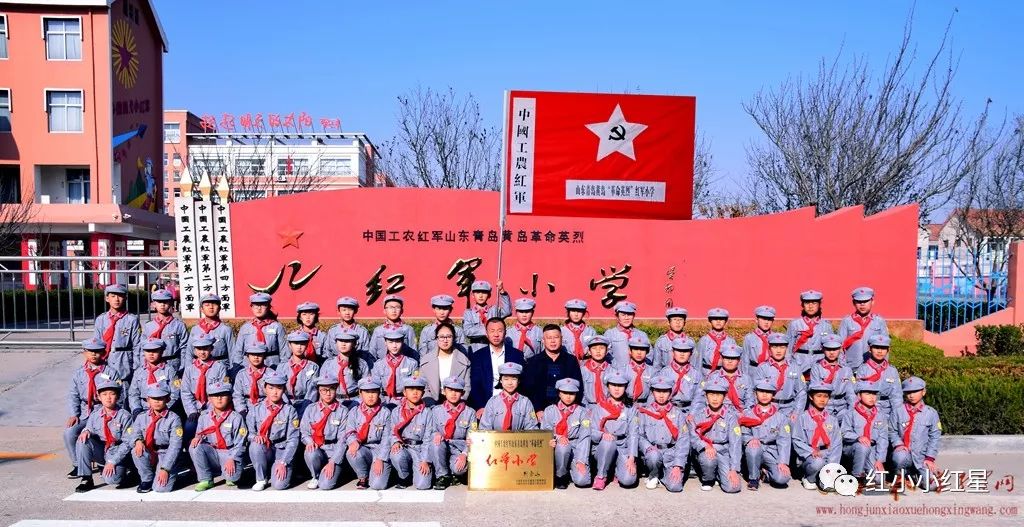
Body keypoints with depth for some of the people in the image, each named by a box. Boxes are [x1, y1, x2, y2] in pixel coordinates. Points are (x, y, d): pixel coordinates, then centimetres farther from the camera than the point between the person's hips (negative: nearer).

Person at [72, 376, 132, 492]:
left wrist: (112, 461, -16)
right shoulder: (95, 414, 0)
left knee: (111, 479, -29)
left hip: (118, 453, -4)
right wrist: (87, 431, -18)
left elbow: (127, 443, -12)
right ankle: (86, 479, -13)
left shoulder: (124, 416, -12)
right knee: (82, 441, -23)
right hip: (100, 451, 4)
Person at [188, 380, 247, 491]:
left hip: (230, 454, -4)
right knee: (194, 447, -24)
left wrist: (231, 459, -18)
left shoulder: (236, 417, -5)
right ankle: (206, 479, -9)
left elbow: (239, 443, -7)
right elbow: (199, 434, 11)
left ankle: (230, 477, 13)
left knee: (232, 477, -30)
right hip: (212, 454, 4)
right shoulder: (204, 416, 7)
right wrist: (198, 437, -14)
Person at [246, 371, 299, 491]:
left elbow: (293, 439, -6)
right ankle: (261, 479, -9)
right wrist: (254, 437, -21)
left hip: (282, 451, -2)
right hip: (263, 452, 2)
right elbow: (248, 432, 3)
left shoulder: (289, 411, -3)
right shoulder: (256, 410, 3)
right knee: (255, 445, -32)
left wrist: (283, 462, -15)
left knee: (279, 485, -24)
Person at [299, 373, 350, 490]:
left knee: (326, 485, -22)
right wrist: (309, 441, -16)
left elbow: (342, 440, -6)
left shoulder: (343, 411, -3)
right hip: (316, 449, 3)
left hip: (334, 451, -3)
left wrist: (332, 462, -14)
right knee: (310, 454, -33)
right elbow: (303, 431, 7)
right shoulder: (311, 409, 5)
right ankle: (315, 477, -2)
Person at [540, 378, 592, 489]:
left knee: (582, 480, -23)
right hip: (556, 449, 0)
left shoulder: (582, 412, 3)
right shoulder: (550, 410, 7)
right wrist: (557, 437, -22)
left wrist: (581, 461, -17)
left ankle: (571, 469, 12)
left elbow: (584, 438, -6)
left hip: (576, 449, 0)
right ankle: (560, 476, -10)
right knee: (562, 446, -35)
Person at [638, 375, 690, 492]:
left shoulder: (678, 413, 5)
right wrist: (649, 448, -21)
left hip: (672, 453, 0)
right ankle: (653, 476, -1)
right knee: (653, 456, -36)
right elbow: (640, 436, 1)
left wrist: (677, 466, -11)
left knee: (675, 486, -21)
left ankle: (663, 474, 15)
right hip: (653, 451, 0)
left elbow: (683, 441, -1)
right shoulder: (644, 412, 6)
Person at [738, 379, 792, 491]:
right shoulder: (748, 414, 7)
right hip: (755, 450, 0)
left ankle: (765, 473, 10)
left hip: (772, 453, 0)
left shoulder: (781, 416, 6)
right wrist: (751, 439, -24)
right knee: (753, 447, -36)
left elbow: (784, 441, -3)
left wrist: (783, 462, -15)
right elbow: (743, 434, 1)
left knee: (782, 478, -26)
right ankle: (753, 478, -11)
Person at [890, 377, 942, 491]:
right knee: (899, 457, -37)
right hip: (904, 451, -1)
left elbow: (935, 437, 5)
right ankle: (903, 475, -1)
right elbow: (892, 431, 4)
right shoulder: (898, 411, 1)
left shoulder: (931, 413, 4)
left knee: (931, 485, -14)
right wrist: (898, 444, -15)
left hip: (922, 456, 1)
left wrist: (930, 458, -2)